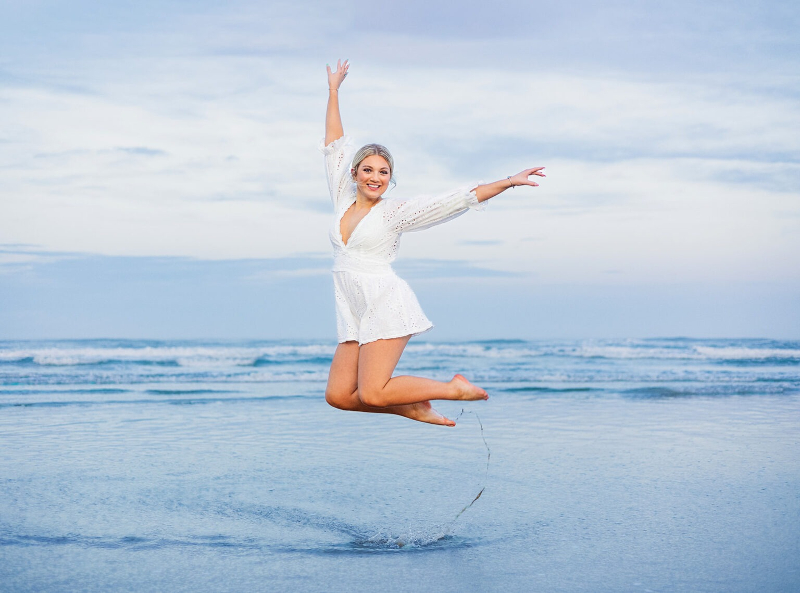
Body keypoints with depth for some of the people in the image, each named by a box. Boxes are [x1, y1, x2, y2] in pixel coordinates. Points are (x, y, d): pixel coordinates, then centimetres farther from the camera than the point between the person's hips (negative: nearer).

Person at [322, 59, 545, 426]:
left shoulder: (395, 211, 0)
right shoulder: (343, 200, 12)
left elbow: (454, 201, -4)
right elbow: (334, 145, 19)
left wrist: (508, 182, -10)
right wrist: (333, 91, 22)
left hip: (387, 307, -6)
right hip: (354, 314, 6)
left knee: (371, 394, -18)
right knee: (338, 396, -4)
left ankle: (454, 389, 1)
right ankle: (413, 407, 14)